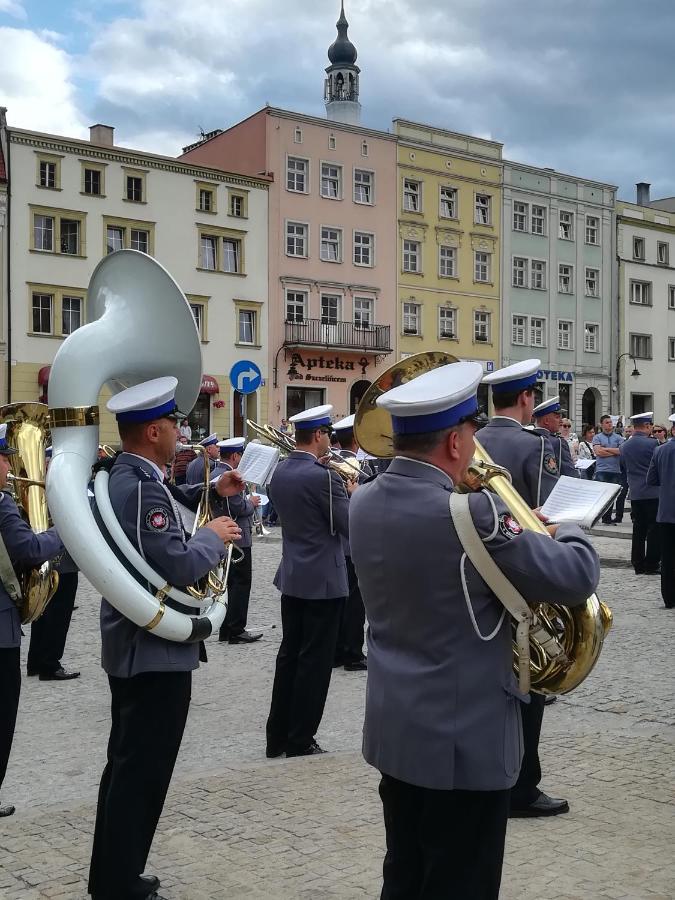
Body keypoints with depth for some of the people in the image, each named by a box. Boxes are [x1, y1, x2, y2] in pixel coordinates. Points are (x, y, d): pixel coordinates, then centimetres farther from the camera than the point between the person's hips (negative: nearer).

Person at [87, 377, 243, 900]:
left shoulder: (122, 476, 7)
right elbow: (178, 569, -30)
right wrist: (214, 536, -13)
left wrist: (210, 493, 11)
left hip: (132, 646, 11)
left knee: (127, 765, 19)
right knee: (142, 773, 0)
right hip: (156, 649, -11)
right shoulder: (141, 486, -24)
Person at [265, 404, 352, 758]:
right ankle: (300, 741, 8)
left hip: (291, 577, 8)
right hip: (323, 581, -8)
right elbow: (351, 527, -16)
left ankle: (278, 735, 21)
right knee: (314, 662, 1)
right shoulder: (323, 477, -20)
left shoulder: (279, 473, 5)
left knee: (289, 655, 14)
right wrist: (353, 494, 0)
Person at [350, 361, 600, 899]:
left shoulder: (364, 503, -1)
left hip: (394, 729, 7)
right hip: (465, 741, -7)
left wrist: (517, 534, 10)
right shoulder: (473, 514, -24)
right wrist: (568, 533, 5)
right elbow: (577, 578, -16)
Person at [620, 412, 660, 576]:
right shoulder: (652, 443, -14)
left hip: (635, 493, 6)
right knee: (654, 529, 1)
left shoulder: (624, 446, 5)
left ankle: (638, 565, 13)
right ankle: (651, 565, 0)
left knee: (638, 529, 11)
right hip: (653, 492, -6)